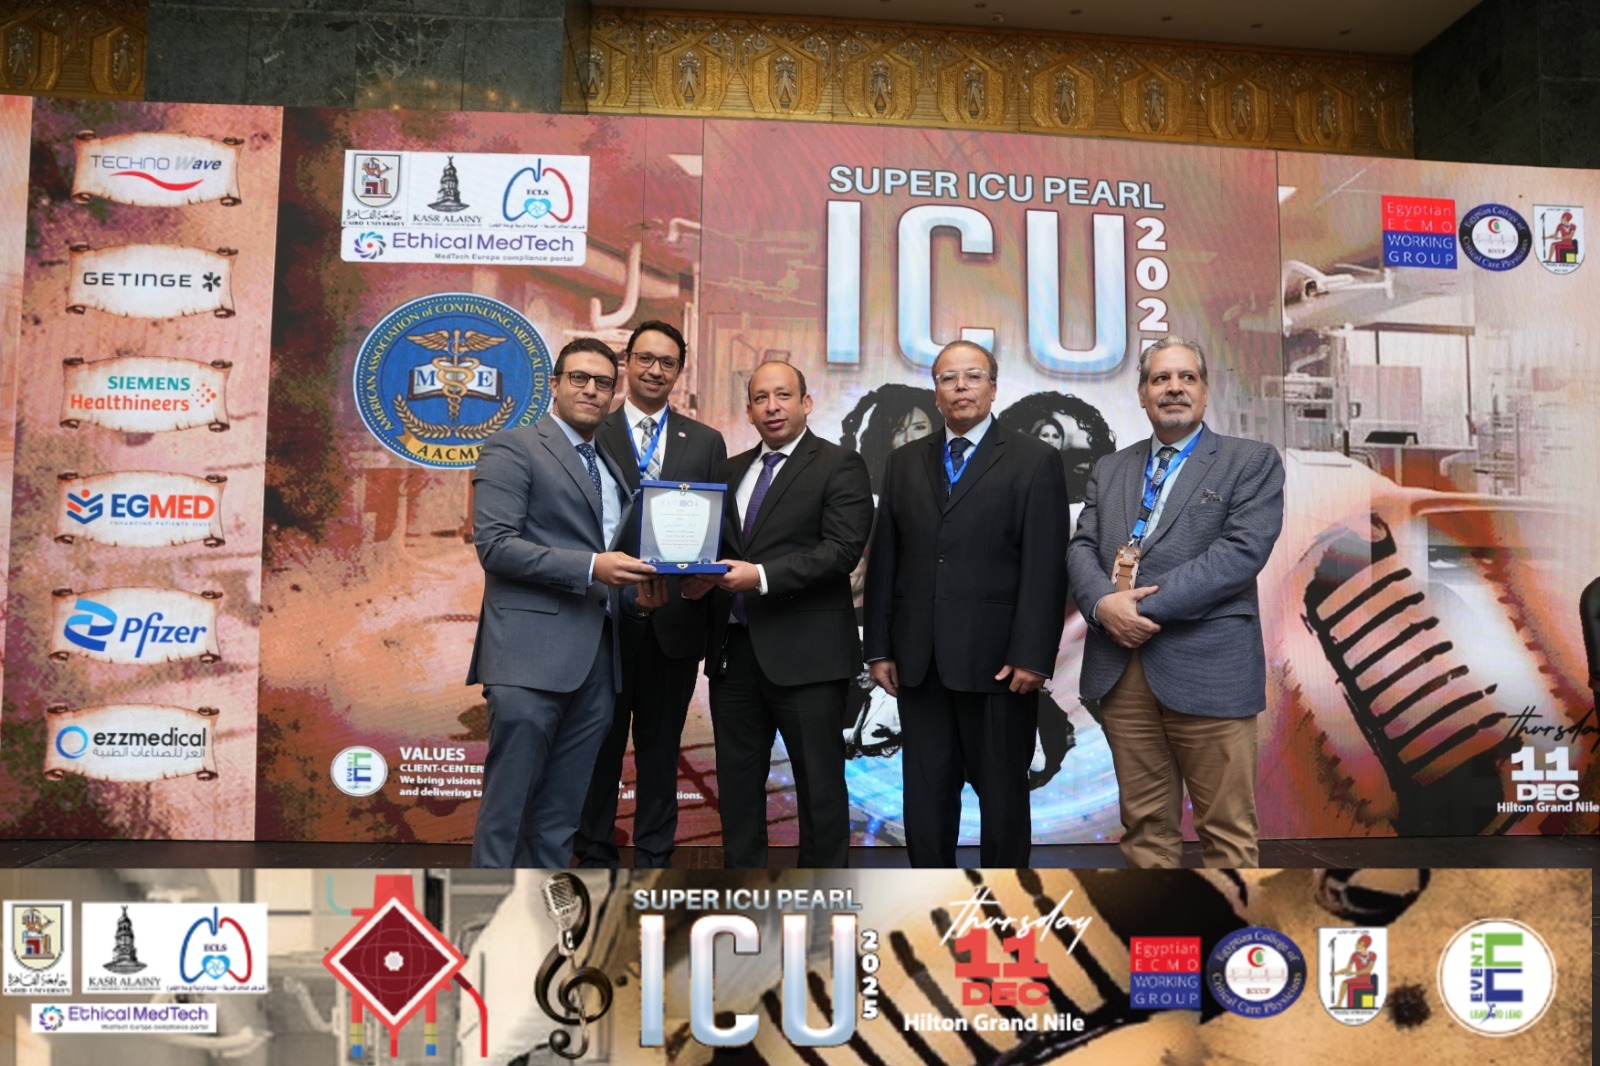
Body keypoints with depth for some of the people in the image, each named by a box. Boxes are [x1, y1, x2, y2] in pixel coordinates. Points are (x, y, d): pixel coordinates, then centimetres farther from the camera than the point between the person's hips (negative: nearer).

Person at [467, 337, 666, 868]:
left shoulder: (609, 467, 22)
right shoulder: (513, 447, 0)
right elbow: (494, 544, -12)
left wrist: (638, 595, 7)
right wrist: (591, 568, -19)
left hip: (594, 660, 7)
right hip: (532, 654, -7)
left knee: (562, 815, 10)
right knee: (508, 805, -5)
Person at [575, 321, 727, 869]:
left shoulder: (705, 442, 10)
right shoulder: (593, 435, 2)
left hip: (675, 617, 2)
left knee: (660, 751, 12)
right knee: (601, 747, 9)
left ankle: (653, 860, 23)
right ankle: (595, 857, 21)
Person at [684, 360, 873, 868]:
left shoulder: (839, 465, -3)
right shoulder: (730, 471, 17)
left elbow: (842, 549, -14)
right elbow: (716, 547, 17)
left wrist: (762, 575, -23)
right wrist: (700, 576, -5)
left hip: (805, 650, -6)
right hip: (733, 648, 6)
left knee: (819, 783, 2)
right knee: (737, 782, 14)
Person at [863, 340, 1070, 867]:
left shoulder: (1034, 459, 0)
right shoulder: (905, 462, 13)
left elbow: (1046, 566, -7)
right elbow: (884, 561, 10)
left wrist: (1032, 655, -14)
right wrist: (879, 648, 5)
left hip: (997, 659, -3)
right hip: (918, 661, 4)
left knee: (1002, 793, 8)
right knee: (925, 793, 10)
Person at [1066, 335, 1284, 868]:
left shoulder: (1252, 461, 4)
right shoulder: (1109, 469, 18)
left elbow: (1242, 551, -9)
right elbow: (1081, 547, 10)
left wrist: (1147, 604, -15)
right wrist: (1103, 603, -12)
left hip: (1207, 669, -4)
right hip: (1119, 669, 4)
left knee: (1227, 831, 2)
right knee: (1145, 825, 11)